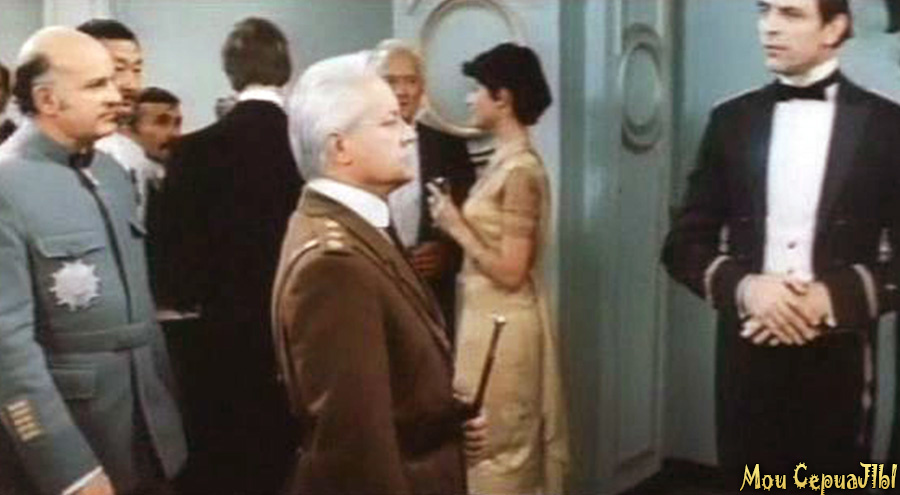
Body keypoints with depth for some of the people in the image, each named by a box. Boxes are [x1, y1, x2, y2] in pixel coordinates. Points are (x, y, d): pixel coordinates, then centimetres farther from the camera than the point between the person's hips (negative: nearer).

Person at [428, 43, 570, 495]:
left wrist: (455, 226, -14)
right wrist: (457, 220, 5)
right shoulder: (505, 162, 9)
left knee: (497, 450, 3)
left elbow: (510, 271, -21)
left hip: (502, 326, -9)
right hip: (489, 319, 9)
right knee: (511, 446, 18)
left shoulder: (520, 170, -19)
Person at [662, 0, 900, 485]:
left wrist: (834, 296, -16)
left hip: (837, 358, -2)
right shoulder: (731, 120, 6)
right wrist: (743, 285, -12)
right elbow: (683, 245, 6)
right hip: (746, 352, 2)